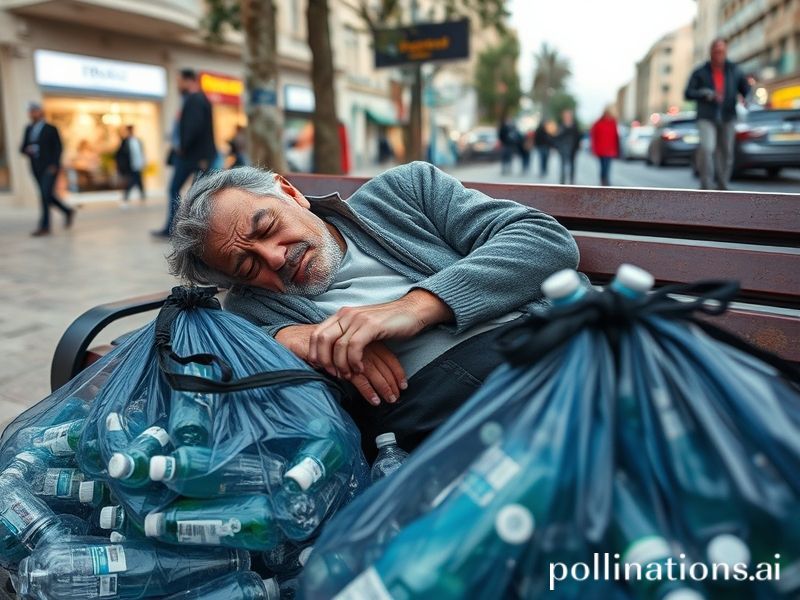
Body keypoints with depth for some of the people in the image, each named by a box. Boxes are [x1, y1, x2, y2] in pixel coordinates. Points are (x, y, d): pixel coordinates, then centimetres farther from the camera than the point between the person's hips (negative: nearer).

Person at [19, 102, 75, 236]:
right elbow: (23, 148, 14)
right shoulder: (28, 129, 14)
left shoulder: (51, 129, 0)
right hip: (36, 168, 6)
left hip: (50, 167, -6)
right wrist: (27, 150, -10)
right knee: (48, 196, 8)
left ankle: (44, 226, -12)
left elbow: (58, 148, -3)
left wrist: (54, 165, -13)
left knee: (45, 195, -13)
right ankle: (68, 212, 28)